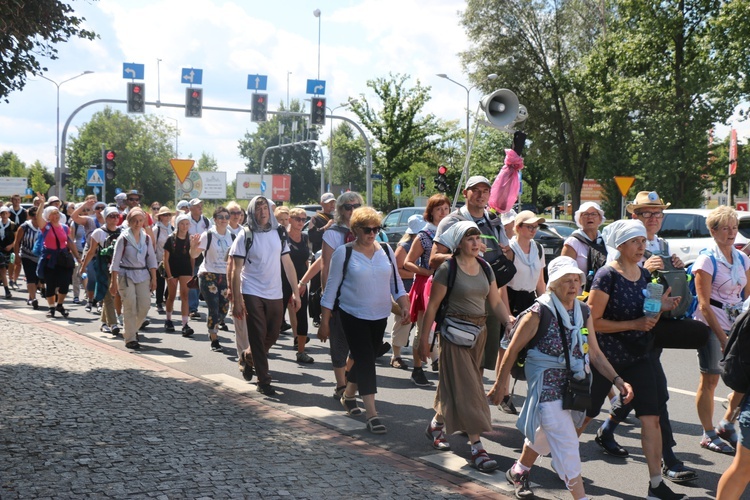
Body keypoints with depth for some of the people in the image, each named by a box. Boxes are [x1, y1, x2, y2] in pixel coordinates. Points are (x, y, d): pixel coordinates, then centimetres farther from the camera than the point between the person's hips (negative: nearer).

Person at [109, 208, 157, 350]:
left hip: (143, 274, 4)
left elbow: (151, 258, 10)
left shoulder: (146, 238, 7)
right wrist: (114, 282, -9)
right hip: (126, 275, -4)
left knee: (145, 305, -3)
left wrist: (154, 279, 4)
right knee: (130, 307, -7)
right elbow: (116, 260, -5)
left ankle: (131, 330, 22)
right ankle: (130, 339, 1)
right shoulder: (123, 238, -6)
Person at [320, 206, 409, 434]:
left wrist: (405, 306, -7)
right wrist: (324, 322, -5)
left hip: (379, 316, 5)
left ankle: (348, 395, 39)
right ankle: (372, 414, -13)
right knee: (365, 360, -12)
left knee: (366, 359, 14)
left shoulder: (386, 251, 5)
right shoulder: (344, 253, -7)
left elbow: (396, 283, 10)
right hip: (353, 316, -5)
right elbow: (331, 288, -4)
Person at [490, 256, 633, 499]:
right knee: (566, 445, -10)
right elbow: (513, 349, -9)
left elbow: (595, 353, 6)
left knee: (544, 434, 23)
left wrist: (617, 380, -5)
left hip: (574, 385, 7)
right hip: (547, 386, -7)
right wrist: (500, 384, -4)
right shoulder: (540, 312, -15)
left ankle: (519, 471, 47)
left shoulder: (583, 311, 3)